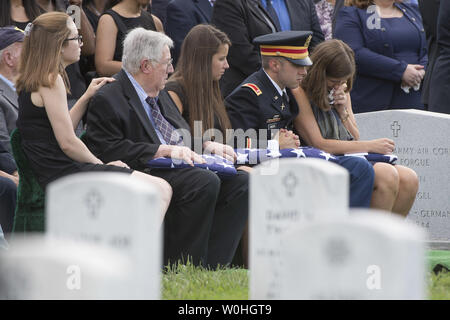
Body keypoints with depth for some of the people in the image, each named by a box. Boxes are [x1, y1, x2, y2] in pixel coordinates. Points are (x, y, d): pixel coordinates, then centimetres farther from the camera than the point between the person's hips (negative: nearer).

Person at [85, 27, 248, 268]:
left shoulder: (161, 95, 24)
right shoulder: (108, 100, -5)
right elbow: (109, 151, -17)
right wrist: (165, 150, -18)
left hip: (183, 169, 9)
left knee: (240, 183, -11)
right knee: (205, 182, -31)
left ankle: (210, 265, -18)